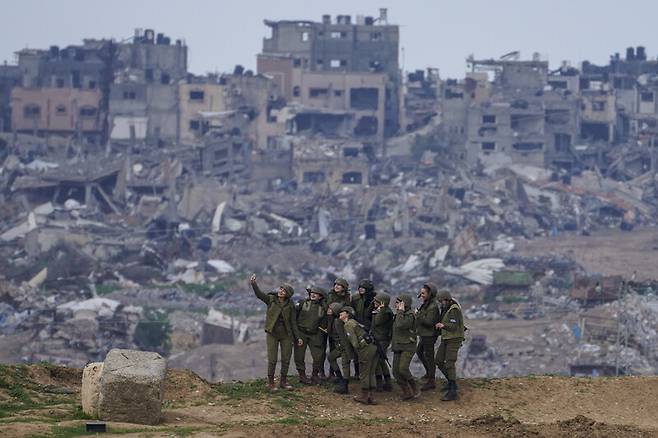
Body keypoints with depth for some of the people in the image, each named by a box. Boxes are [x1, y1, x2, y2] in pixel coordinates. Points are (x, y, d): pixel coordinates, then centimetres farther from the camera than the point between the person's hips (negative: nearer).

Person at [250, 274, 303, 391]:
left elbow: (293, 322, 4)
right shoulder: (271, 299, -2)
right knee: (272, 360, -4)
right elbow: (259, 294, -19)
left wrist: (298, 337, 1)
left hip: (286, 335, 2)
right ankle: (270, 383, 7)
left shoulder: (290, 305, 2)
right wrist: (253, 283, -37)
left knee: (286, 359, 5)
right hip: (272, 334, -2)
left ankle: (283, 382, 19)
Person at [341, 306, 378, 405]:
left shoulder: (348, 324, -5)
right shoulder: (353, 322, 24)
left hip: (365, 349, -9)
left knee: (364, 373, 3)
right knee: (371, 373, 11)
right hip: (373, 348, 9)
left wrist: (358, 351, -2)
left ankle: (364, 396, 11)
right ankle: (370, 396, 14)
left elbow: (354, 341, -12)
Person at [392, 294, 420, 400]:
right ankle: (407, 393, 9)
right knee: (396, 372, 0)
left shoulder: (409, 315, -15)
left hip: (408, 347, -9)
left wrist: (400, 311, -24)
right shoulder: (398, 315, 13)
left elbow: (400, 325, -32)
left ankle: (415, 389, -6)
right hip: (398, 347, 9)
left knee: (403, 369, -23)